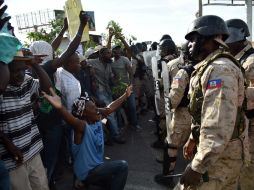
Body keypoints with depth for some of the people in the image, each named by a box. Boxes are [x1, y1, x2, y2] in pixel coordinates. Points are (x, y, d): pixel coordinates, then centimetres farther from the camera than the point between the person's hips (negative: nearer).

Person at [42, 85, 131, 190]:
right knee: (122, 166, -14)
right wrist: (60, 107, -71)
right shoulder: (82, 126, -28)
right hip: (87, 173, -8)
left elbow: (110, 108, 6)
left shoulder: (97, 119, -5)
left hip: (97, 166, 9)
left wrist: (126, 95, 14)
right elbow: (73, 121, -50)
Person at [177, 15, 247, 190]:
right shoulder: (210, 67, 12)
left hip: (219, 156, -10)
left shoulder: (219, 69, -23)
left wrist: (197, 167, -27)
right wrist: (193, 139, 22)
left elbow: (219, 126, -30)